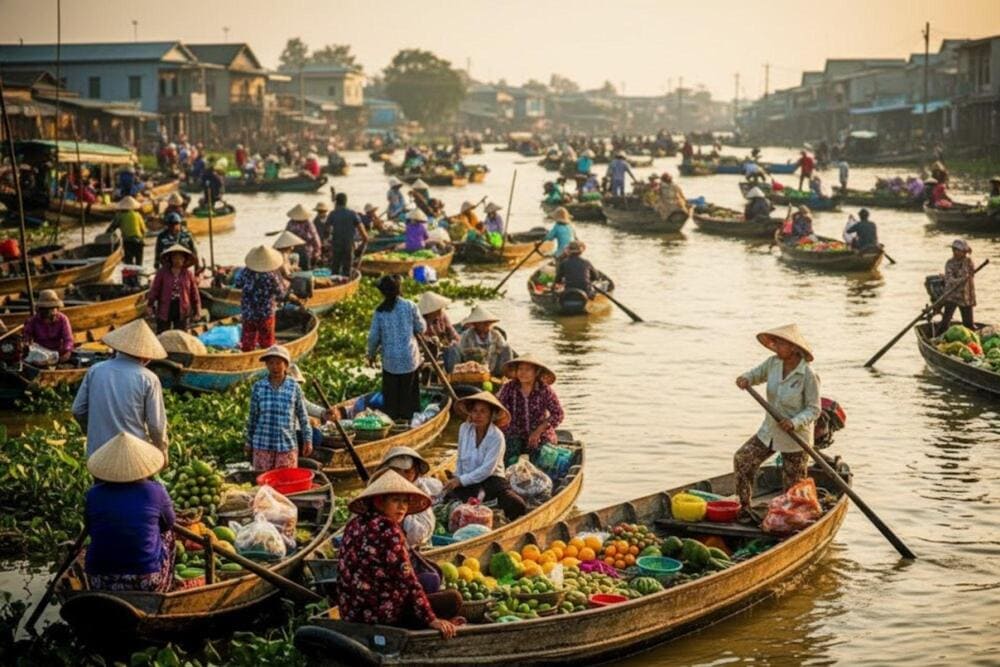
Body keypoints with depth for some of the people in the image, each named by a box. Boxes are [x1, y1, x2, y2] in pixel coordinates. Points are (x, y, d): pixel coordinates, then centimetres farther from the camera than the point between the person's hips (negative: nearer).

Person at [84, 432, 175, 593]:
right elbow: (169, 523, 9)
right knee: (167, 533, 27)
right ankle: (165, 593, 42)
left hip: (101, 585, 1)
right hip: (147, 584, -1)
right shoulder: (155, 491, -10)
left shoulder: (93, 495, -7)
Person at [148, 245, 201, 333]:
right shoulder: (162, 273, -1)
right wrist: (150, 305, -4)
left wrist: (197, 311, 3)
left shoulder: (188, 274, 3)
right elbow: (154, 289, -1)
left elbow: (194, 293, 5)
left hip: (182, 311, 1)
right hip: (165, 310, -1)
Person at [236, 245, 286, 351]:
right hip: (265, 314, -3)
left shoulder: (246, 272, -11)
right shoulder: (271, 277, -20)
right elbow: (280, 294, -10)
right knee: (267, 340, 12)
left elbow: (237, 285, 3)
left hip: (247, 314, 3)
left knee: (248, 339, 16)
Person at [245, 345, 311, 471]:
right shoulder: (258, 387, 1)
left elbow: (303, 416, 5)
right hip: (262, 445, 1)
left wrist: (308, 440, 2)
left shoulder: (294, 388, -1)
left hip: (287, 445, -1)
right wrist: (249, 442, 12)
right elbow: (253, 417, 8)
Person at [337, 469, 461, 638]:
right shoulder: (387, 529, -14)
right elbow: (406, 577, -17)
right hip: (382, 613, -9)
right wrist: (431, 619, -15)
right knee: (453, 598, -2)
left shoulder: (354, 524, 10)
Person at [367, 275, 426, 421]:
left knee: (391, 395, 14)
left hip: (390, 361, 0)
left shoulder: (380, 312, -9)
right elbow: (421, 329, -2)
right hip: (409, 359, 0)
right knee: (409, 393, 16)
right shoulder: (410, 306, -10)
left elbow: (374, 337, -4)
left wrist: (371, 354, 12)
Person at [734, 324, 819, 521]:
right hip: (769, 432, 6)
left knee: (794, 486, 4)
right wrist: (746, 378, -13)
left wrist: (795, 422, -34)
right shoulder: (773, 363, -6)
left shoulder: (808, 375, -22)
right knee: (742, 459, -2)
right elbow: (757, 374, 11)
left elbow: (813, 409, -17)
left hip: (796, 438, -6)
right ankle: (744, 507, 10)